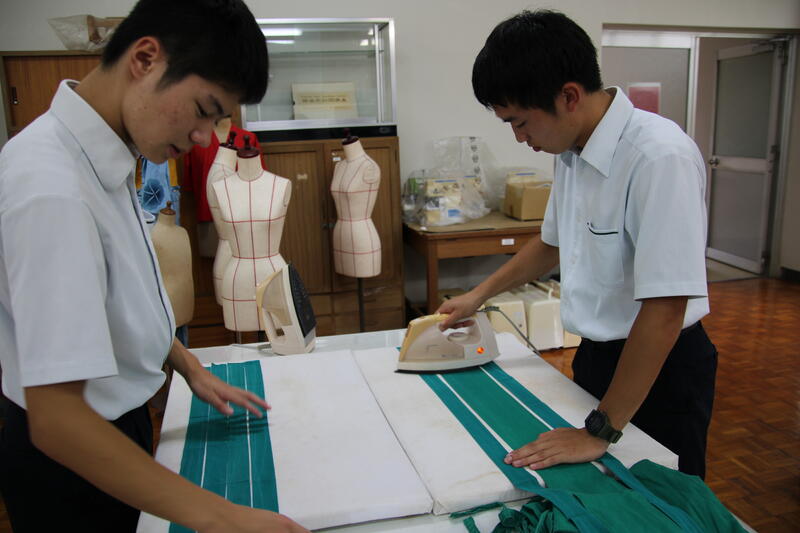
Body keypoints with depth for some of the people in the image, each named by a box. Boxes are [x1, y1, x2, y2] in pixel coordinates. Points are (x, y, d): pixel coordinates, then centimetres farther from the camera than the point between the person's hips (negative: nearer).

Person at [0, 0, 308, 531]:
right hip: (72, 455, -8)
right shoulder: (51, 190, -32)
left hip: (114, 423, 8)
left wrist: (191, 368, 13)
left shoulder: (103, 159, -5)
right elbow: (55, 419, -33)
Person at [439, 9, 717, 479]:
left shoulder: (660, 157, -27)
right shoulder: (573, 153, -1)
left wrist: (600, 432, -25)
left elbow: (665, 310, -28)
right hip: (596, 352, 7)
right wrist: (479, 295, 16)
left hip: (660, 365, -7)